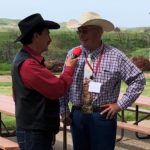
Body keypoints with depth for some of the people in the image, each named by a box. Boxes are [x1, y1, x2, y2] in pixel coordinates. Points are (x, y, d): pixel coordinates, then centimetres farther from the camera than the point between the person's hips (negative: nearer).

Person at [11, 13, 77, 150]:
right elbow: (58, 89, -21)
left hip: (37, 129, 10)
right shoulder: (28, 64, -23)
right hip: (34, 132, -10)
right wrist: (70, 68, -6)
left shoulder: (26, 59, 11)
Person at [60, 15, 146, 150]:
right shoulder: (73, 54, 3)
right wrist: (64, 110, 6)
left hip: (103, 116, -3)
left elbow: (138, 79, -3)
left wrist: (120, 104, -5)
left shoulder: (115, 56, -7)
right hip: (77, 115, 3)